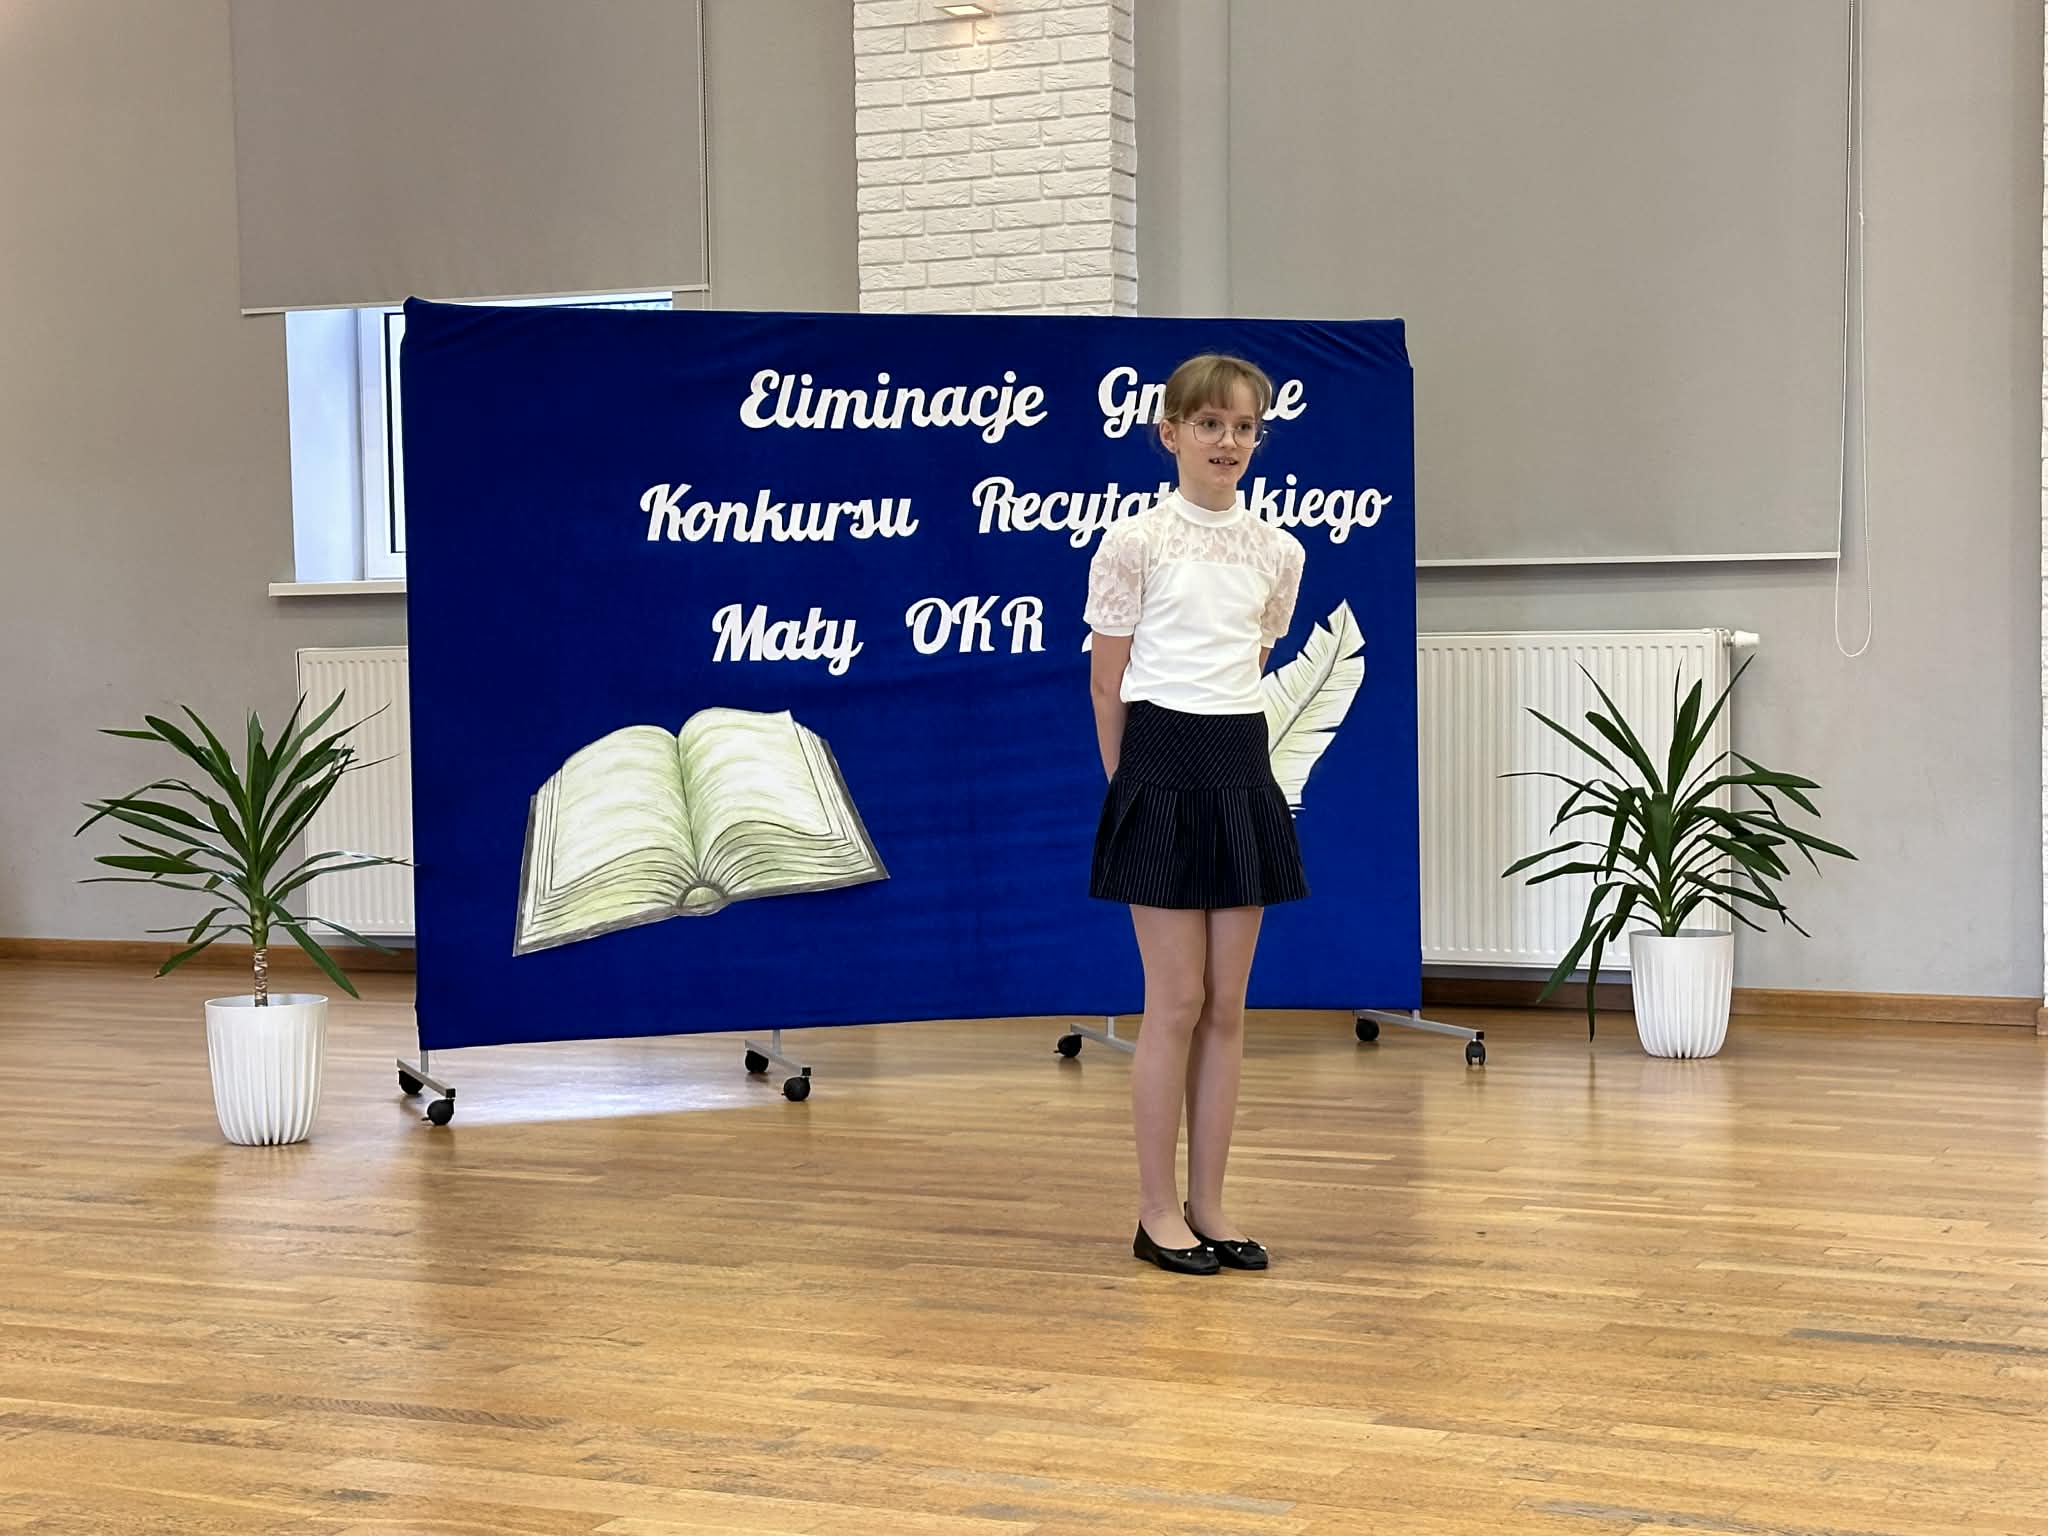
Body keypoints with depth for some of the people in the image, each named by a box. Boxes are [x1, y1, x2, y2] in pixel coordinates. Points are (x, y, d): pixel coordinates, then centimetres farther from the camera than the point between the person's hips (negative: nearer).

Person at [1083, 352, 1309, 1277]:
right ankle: (1158, 1212, 6)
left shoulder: (1277, 553, 7)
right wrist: (1131, 782, 3)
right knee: (1178, 1001, -3)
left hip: (1241, 768, 5)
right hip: (1162, 768, -5)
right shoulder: (1134, 544, -6)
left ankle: (1208, 1205, 15)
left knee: (1227, 1004, 7)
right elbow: (1107, 687, -1)